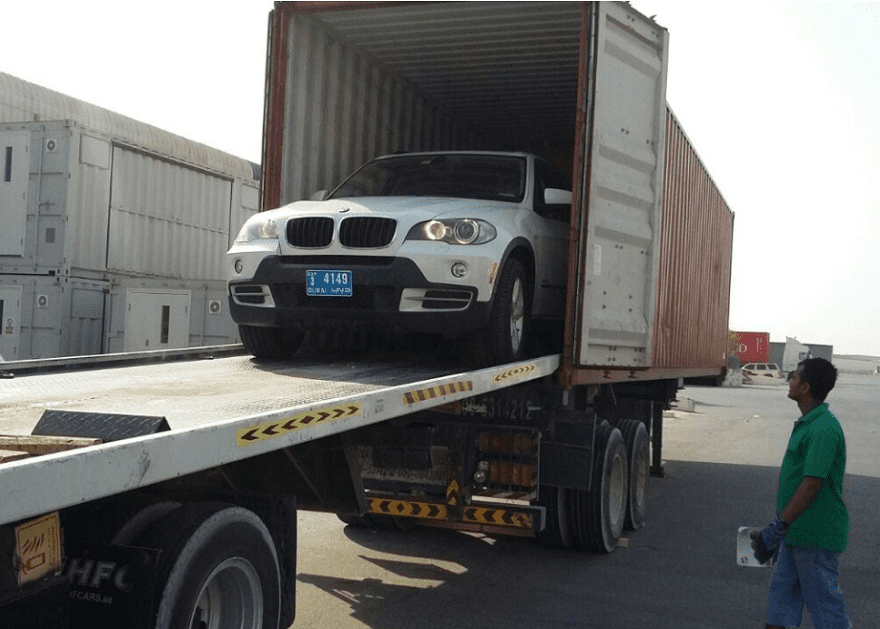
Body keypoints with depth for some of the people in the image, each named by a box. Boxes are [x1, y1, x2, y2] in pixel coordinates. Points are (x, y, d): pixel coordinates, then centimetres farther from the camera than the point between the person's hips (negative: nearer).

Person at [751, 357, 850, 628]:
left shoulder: (823, 429, -22)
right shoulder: (807, 423, 11)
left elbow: (812, 485, -27)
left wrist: (777, 529, -26)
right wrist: (780, 531, 22)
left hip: (816, 535, -10)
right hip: (798, 532, 10)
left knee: (824, 601, 2)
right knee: (782, 591, 16)